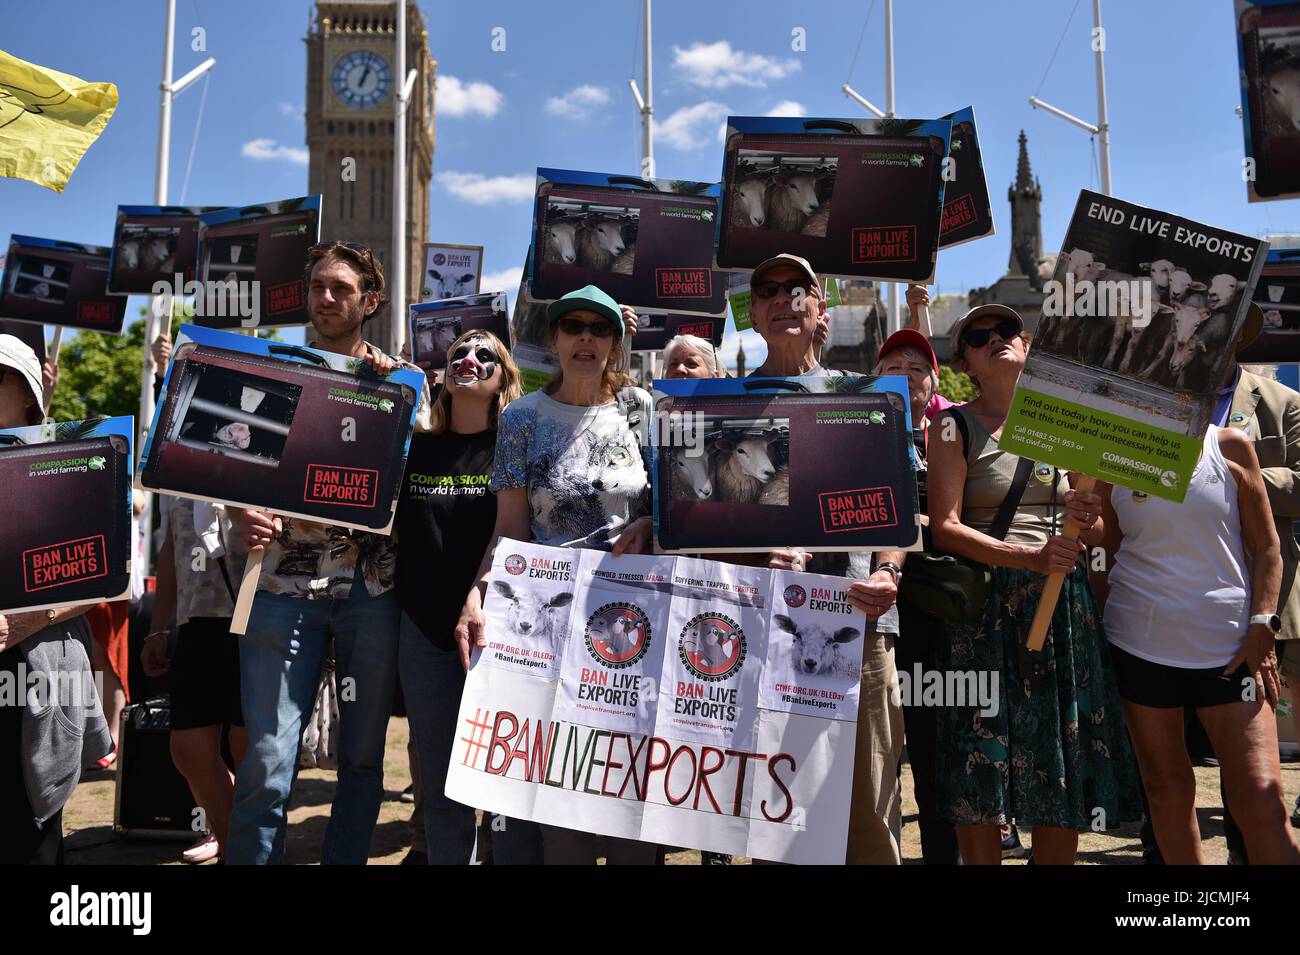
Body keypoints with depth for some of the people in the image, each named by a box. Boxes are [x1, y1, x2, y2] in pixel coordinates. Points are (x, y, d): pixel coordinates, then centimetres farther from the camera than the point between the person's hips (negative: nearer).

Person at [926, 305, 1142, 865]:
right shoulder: (955, 426, 2)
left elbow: (1102, 535, 16)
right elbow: (945, 528, -9)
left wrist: (1086, 521, -7)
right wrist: (1031, 556, -20)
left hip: (1066, 604, 4)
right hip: (985, 605, -3)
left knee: (1065, 771, 6)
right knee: (983, 777, -2)